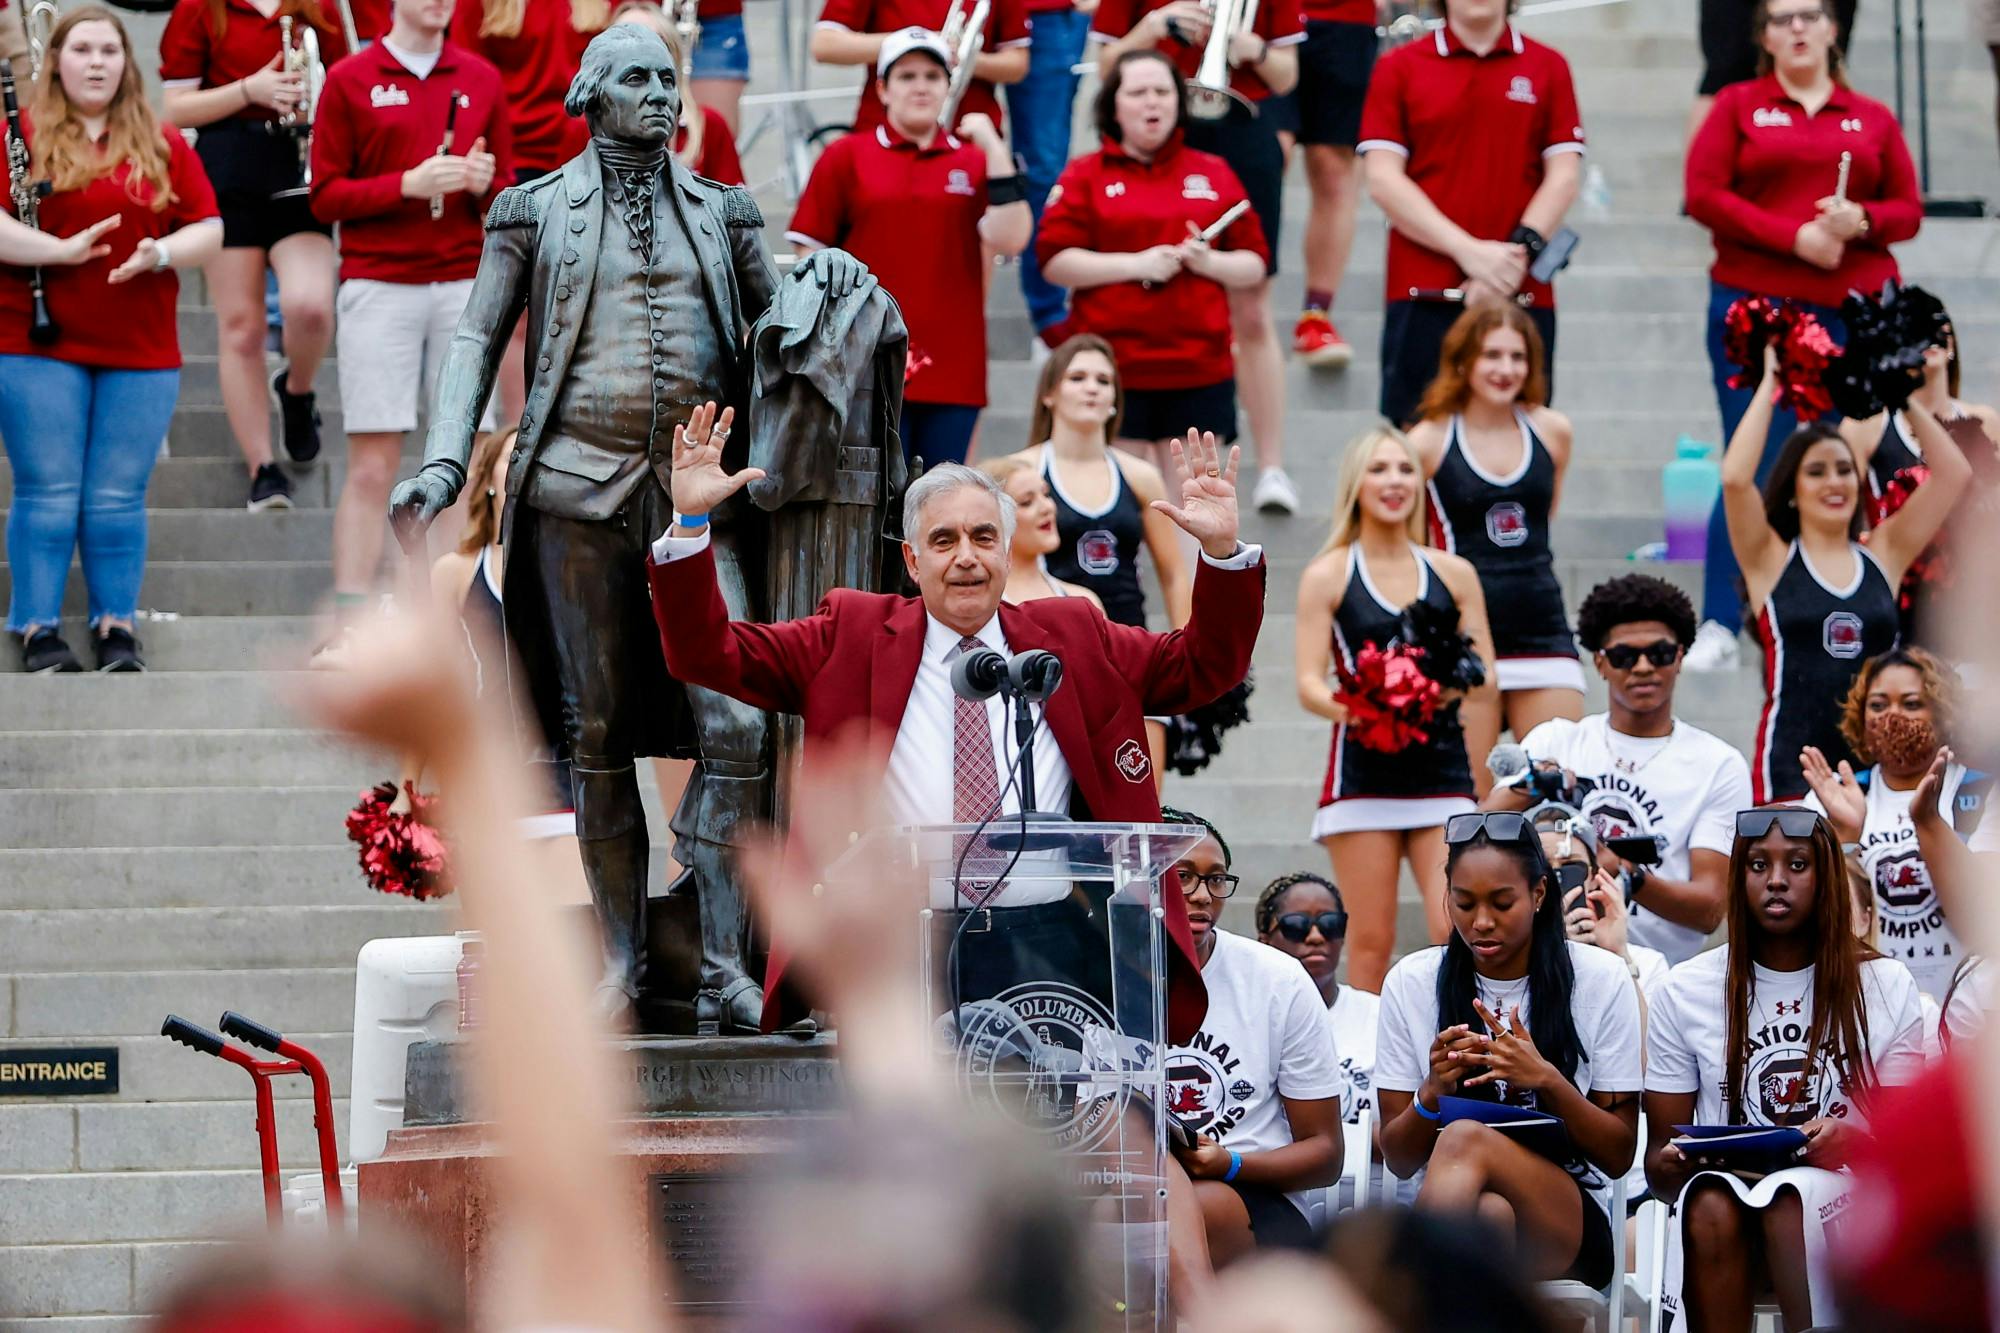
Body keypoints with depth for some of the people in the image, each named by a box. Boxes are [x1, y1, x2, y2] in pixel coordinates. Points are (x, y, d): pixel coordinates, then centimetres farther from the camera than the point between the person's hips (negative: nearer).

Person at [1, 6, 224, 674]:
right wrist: (61, 250, -18)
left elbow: (209, 232, 10)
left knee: (118, 499, 2)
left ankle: (117, 627, 10)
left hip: (141, 354, 2)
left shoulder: (164, 145, 11)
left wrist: (163, 254, -10)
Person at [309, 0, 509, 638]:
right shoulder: (350, 80, 3)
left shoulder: (482, 79, 12)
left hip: (463, 286, 3)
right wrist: (407, 185, -13)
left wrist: (484, 184, -6)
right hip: (379, 287, -3)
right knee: (372, 466, -6)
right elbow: (326, 196, 0)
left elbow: (506, 195, 17)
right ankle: (348, 626, -6)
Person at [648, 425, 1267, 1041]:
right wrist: (689, 522, -2)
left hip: (1053, 939, 1)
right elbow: (709, 655, 10)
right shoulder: (851, 637, 13)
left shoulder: (1075, 638, 17)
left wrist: (1221, 549, 5)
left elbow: (1205, 665, 21)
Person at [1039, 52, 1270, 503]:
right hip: (1116, 368, -2)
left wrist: (1209, 262, -8)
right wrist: (1135, 265, -13)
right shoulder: (1085, 176, 6)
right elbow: (1054, 261, -4)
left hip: (1199, 370, 2)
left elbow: (1254, 265, 12)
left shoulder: (1214, 174, 13)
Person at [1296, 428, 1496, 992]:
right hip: (1363, 770, -2)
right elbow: (1308, 682, -1)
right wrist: (1348, 707, -23)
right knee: (1371, 940, -4)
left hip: (1443, 770, 2)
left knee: (1459, 931, -12)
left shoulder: (1453, 574, 13)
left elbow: (1486, 677, 10)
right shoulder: (1329, 576, 6)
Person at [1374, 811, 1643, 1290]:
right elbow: (1398, 1159, 9)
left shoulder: (1600, 979, 4)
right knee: (1489, 1216, -40)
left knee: (1466, 1140, -34)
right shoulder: (1411, 982, 8)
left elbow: (1619, 1155, 3)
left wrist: (1547, 1080, -14)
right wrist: (1432, 1094, -13)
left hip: (1574, 1226, -1)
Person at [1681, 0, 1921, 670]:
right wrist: (1793, 236, -11)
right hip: (1755, 306, -2)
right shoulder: (1738, 106, 8)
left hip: (1854, 309, 2)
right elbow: (1704, 193, -2)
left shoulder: (1872, 119, 13)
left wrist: (1861, 220, -10)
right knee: (1754, 463, -6)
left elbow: (1908, 210, 12)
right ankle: (1719, 628, -2)